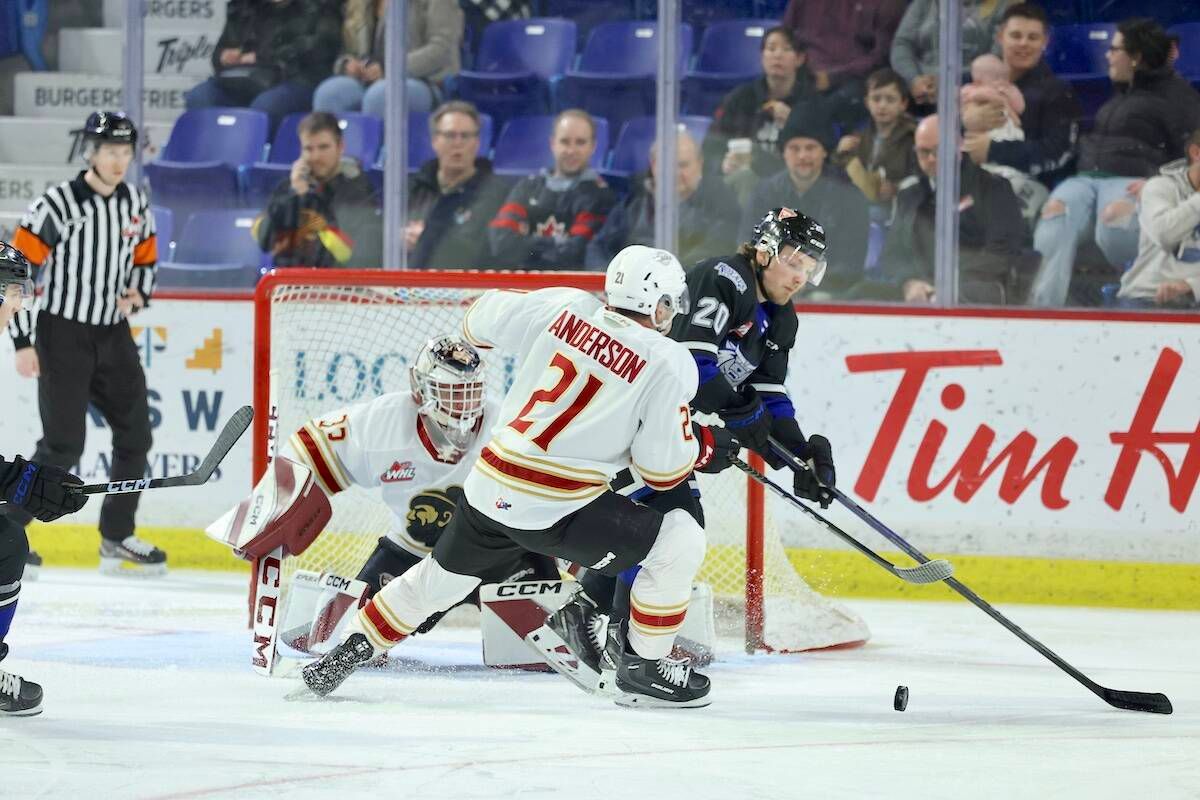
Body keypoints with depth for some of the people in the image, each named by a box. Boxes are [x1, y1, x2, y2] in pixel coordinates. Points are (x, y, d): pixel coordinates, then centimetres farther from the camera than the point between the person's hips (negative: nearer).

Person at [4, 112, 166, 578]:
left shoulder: (135, 203, 5)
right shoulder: (58, 205, -15)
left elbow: (145, 260, 20)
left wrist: (137, 294, -2)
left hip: (113, 333, 7)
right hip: (63, 333, -7)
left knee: (135, 434, 6)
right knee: (64, 444, -12)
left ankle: (117, 538, 18)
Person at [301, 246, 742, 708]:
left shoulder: (567, 307, 4)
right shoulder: (669, 363, -10)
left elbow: (486, 316, 18)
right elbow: (661, 466, -7)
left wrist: (466, 341, 41)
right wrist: (705, 447, 12)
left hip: (489, 490, 6)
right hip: (559, 510, -6)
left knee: (442, 576, 29)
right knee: (680, 543, 5)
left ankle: (349, 652, 37)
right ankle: (643, 671, 10)